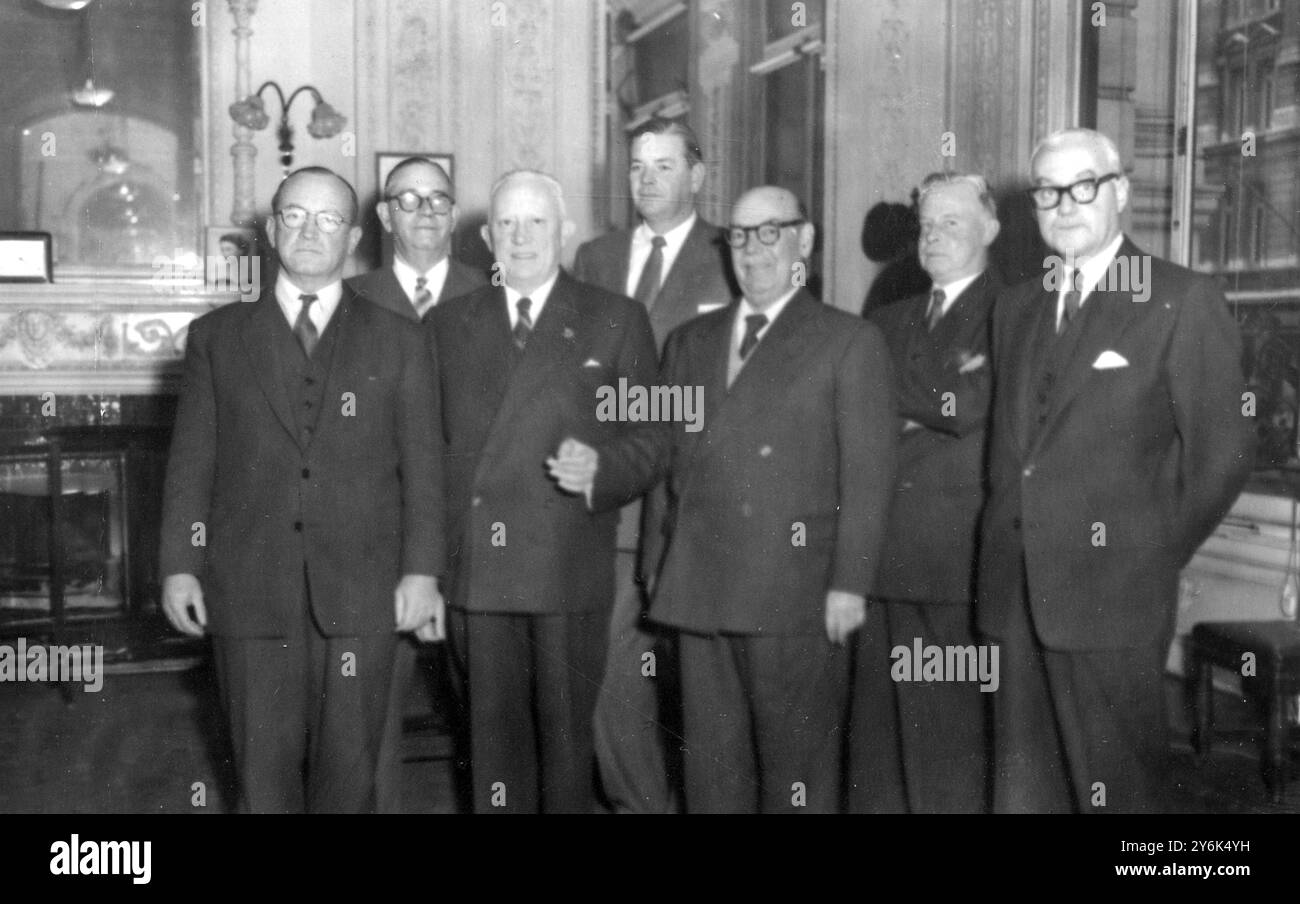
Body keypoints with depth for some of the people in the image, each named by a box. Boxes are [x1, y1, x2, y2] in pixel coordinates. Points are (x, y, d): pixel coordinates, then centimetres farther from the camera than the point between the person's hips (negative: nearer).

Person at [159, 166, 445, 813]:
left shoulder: (398, 342, 8)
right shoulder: (216, 336, 10)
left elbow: (422, 464, 4)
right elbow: (190, 459, 8)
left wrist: (421, 571, -3)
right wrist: (180, 564, 0)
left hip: (361, 593, 0)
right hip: (248, 592, 1)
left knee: (349, 771, 5)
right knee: (264, 773, 4)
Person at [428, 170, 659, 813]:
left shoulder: (618, 321, 5)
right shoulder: (448, 324, 12)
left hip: (571, 566, -2)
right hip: (475, 566, 2)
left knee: (566, 729, 5)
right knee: (493, 730, 8)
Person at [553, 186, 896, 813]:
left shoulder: (849, 342, 2)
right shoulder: (691, 342, 18)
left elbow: (868, 474, -4)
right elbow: (658, 445, 17)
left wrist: (849, 584, -11)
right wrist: (599, 467, -4)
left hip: (795, 594, -4)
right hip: (699, 590, 5)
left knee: (797, 770, 3)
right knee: (710, 765, 10)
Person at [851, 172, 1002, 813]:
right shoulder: (888, 322, 21)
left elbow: (977, 405, -14)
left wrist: (902, 399, 1)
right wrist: (937, 403, -4)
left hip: (959, 561, -6)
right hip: (886, 558, 6)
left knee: (952, 726, -2)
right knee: (877, 724, 8)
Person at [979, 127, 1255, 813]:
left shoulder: (1183, 300, -3)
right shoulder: (1014, 306, 16)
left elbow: (1222, 451, -4)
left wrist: (1153, 559, -2)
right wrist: (1005, 549, 7)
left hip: (1111, 600, -5)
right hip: (1017, 598, 6)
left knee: (1116, 790, 1)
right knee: (1023, 791, 11)